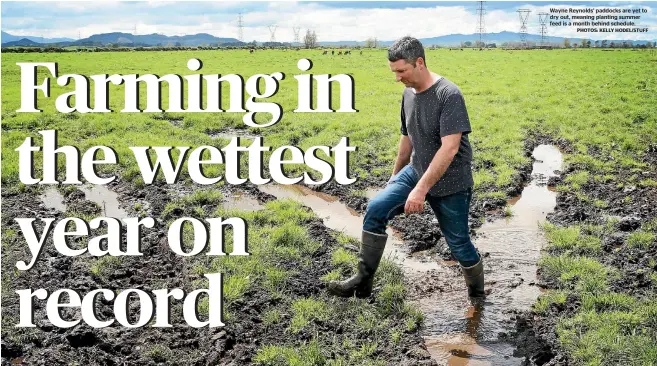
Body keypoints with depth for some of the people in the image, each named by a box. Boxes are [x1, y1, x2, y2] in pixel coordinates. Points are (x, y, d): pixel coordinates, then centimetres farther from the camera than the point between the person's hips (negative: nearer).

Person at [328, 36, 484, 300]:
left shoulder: (449, 95, -22)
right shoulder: (408, 93, 2)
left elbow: (450, 148, -29)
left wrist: (421, 189, -32)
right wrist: (395, 177, 22)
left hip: (450, 183, -6)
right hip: (416, 171, 6)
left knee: (458, 243, 4)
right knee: (376, 209, -12)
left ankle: (477, 296, 28)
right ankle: (363, 280, -4)